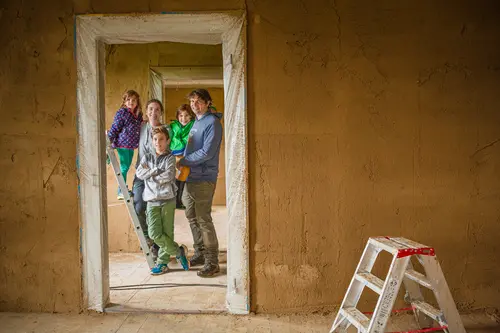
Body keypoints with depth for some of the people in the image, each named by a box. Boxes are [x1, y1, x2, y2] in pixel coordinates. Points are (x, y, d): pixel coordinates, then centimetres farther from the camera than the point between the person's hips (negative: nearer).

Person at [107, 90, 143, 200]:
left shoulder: (138, 114, 8)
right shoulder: (121, 113, -10)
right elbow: (114, 128, -10)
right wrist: (109, 141, -10)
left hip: (132, 145, 7)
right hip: (122, 144, -7)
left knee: (126, 167, 14)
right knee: (124, 167, -2)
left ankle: (123, 190, 24)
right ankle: (121, 191, 8)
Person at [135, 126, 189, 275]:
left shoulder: (170, 158, 1)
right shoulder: (147, 157, 13)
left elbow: (169, 176, -14)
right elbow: (139, 173, 0)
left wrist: (150, 176, -5)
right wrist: (156, 171, -9)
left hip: (168, 200, -3)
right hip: (152, 200, 3)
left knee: (167, 233, 1)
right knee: (154, 233, -6)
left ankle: (162, 262, 18)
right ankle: (178, 251, 12)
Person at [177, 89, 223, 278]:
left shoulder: (212, 122, -11)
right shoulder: (196, 122, 18)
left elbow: (207, 152, -19)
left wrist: (183, 161, -12)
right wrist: (183, 163, 8)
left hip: (204, 178, -9)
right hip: (191, 177, 9)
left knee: (203, 219, -8)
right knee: (192, 217, 15)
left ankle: (212, 262, 0)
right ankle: (200, 254, 28)